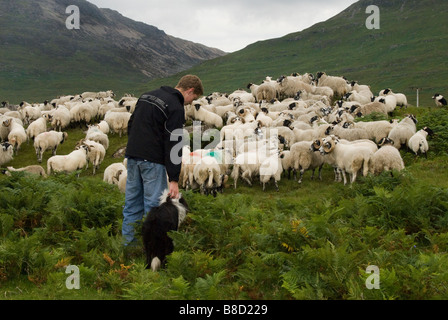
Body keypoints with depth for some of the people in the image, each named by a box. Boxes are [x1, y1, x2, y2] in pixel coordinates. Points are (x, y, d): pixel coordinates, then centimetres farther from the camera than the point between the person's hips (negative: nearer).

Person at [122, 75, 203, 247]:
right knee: (154, 204, -1)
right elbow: (173, 144, -16)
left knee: (133, 201, 13)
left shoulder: (148, 95, 16)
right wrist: (174, 179, -16)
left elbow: (131, 124, 20)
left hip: (132, 155, 8)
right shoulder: (176, 107, -11)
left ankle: (128, 242, 20)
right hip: (152, 160, -8)